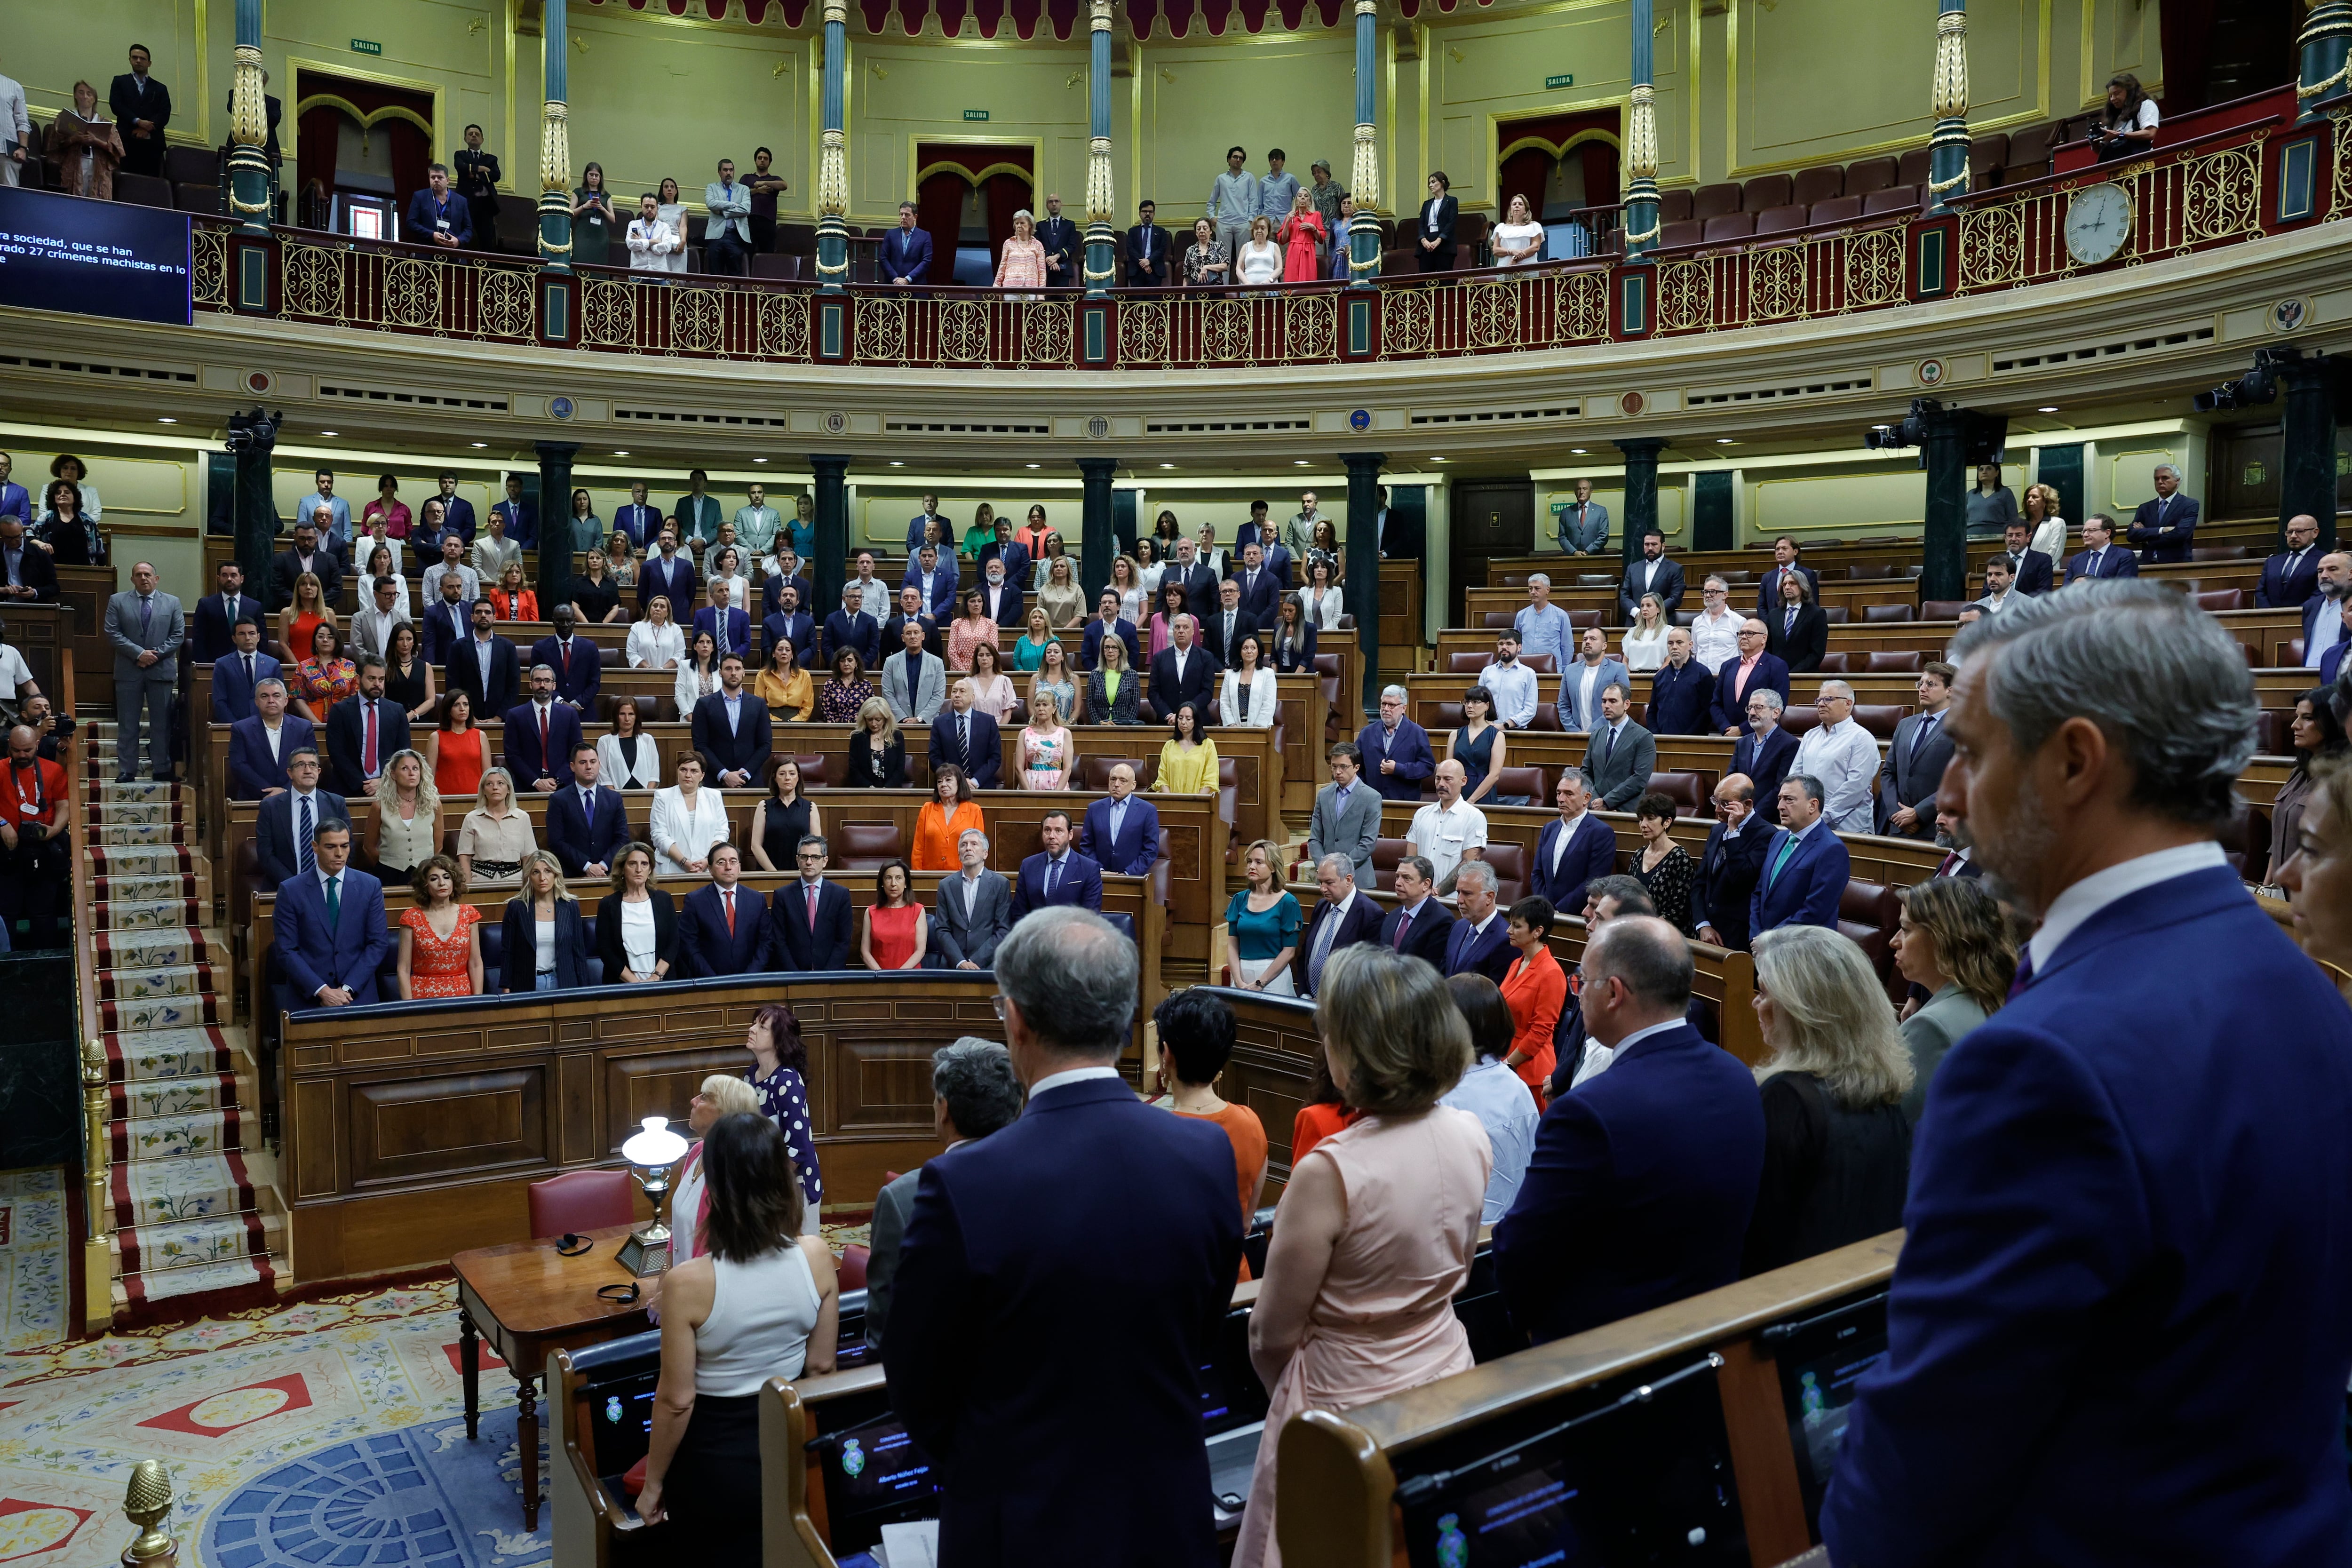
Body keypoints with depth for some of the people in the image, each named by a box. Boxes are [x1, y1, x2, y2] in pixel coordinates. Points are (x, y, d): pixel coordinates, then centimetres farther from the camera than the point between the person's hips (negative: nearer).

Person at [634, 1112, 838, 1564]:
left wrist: (653, 1484, -2)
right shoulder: (817, 1256, -16)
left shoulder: (688, 1283, -27)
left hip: (716, 1462, -3)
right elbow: (822, 1365, -4)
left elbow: (676, 1400, -18)